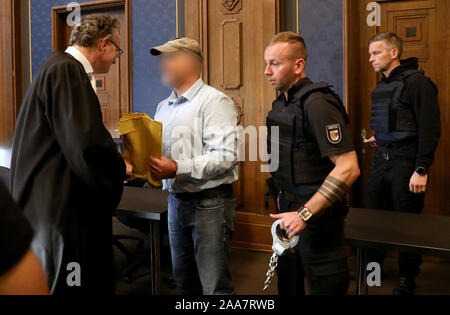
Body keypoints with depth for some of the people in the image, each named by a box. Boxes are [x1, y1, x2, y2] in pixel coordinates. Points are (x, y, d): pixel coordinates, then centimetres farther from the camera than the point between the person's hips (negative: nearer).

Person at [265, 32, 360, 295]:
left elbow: (348, 168, -27)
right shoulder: (282, 103, 9)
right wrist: (286, 203, 11)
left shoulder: (317, 104, -20)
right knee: (288, 286, 18)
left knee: (324, 288, 5)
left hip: (317, 215, -8)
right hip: (290, 209, 8)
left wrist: (305, 214, -26)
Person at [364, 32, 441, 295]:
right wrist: (379, 140, 11)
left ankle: (407, 278, 20)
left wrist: (421, 169, -20)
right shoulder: (381, 86, 12)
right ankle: (372, 265, 29)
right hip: (382, 159, 7)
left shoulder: (417, 82, -12)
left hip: (405, 163, -7)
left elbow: (430, 129, -16)